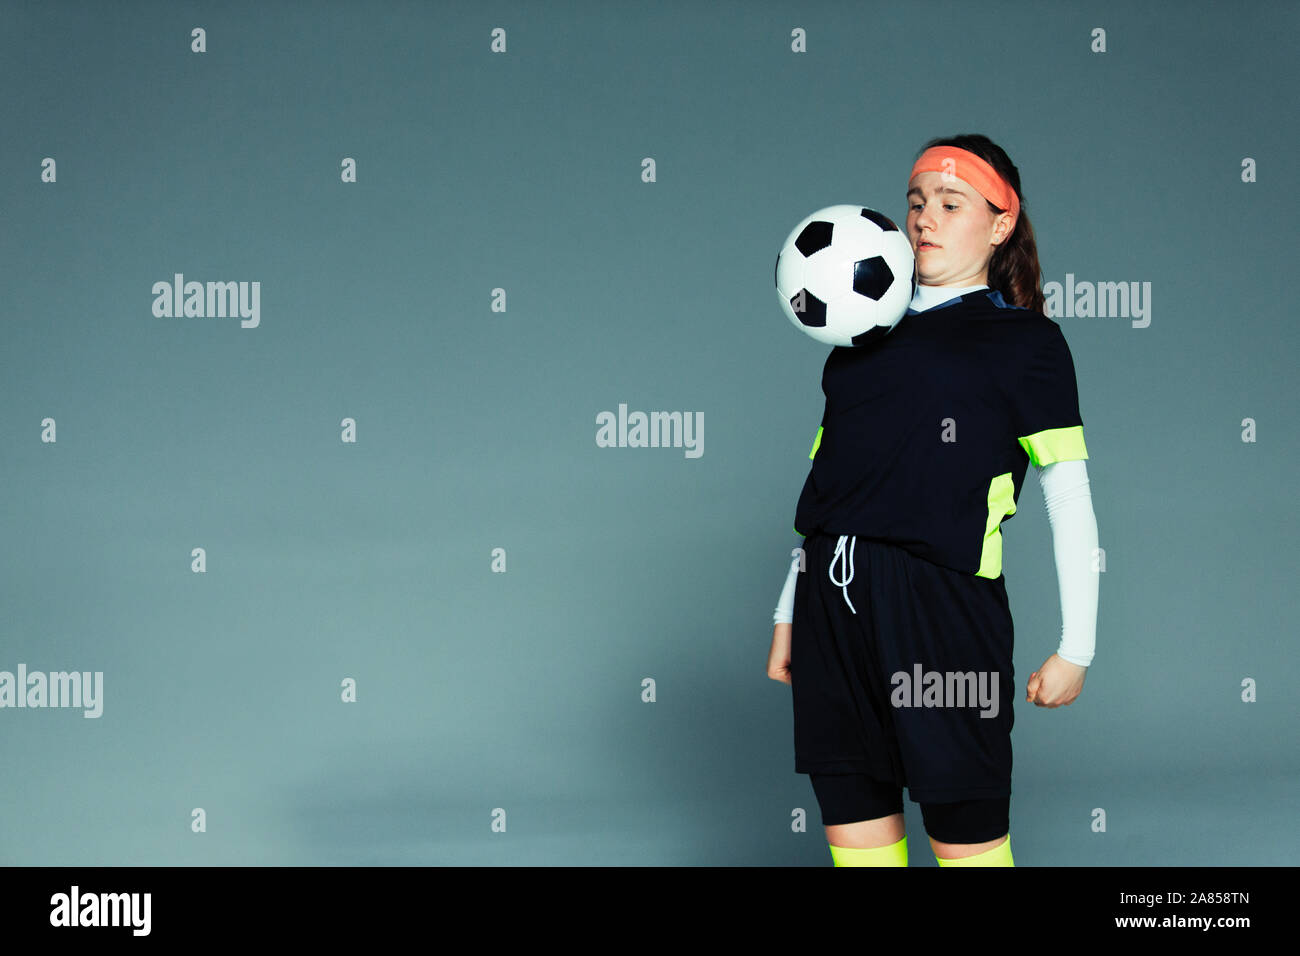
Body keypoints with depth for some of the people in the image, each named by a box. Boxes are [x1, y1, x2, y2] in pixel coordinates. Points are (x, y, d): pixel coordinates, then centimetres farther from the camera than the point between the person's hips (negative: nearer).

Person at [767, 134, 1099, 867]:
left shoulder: (1026, 340, 4)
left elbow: (1070, 501, 1)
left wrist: (1076, 648, -2)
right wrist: (789, 613, 22)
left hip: (942, 597, -5)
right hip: (832, 595, 6)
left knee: (966, 833, -3)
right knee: (852, 821, 7)